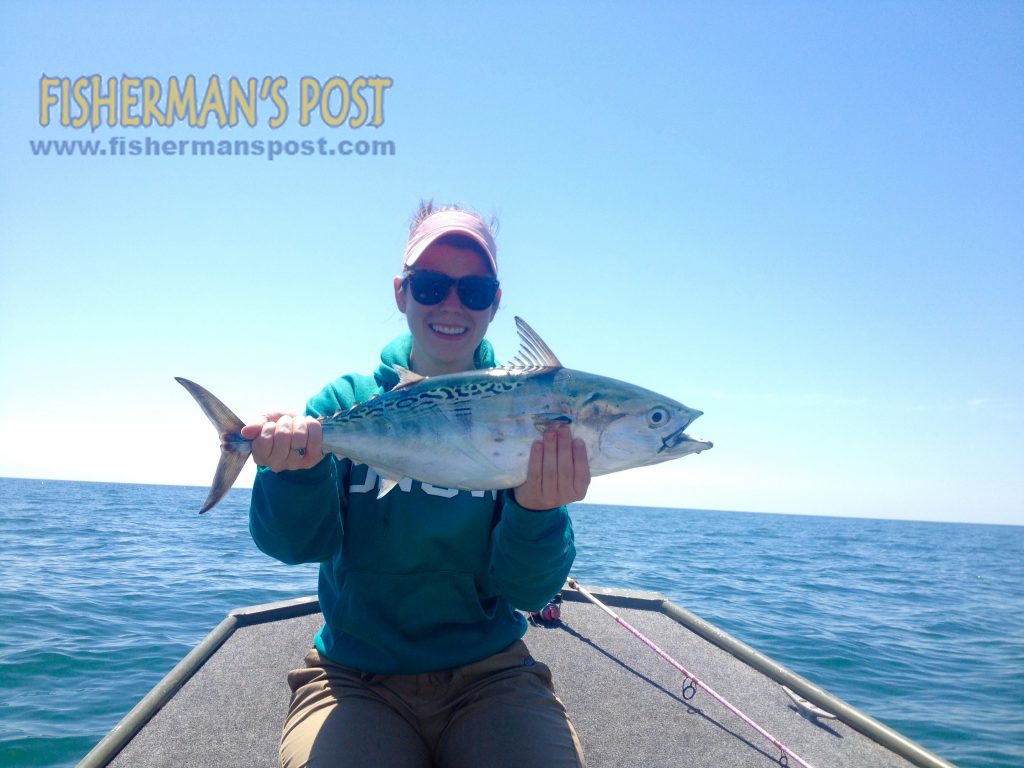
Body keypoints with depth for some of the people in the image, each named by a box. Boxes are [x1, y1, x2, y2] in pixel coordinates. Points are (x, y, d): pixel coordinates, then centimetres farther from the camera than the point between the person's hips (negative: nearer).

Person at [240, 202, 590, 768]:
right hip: (356, 676, 0)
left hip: (490, 676, 1)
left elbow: (526, 592, -7)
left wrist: (536, 509, -27)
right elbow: (297, 543, -9)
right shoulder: (347, 402, 0)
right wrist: (297, 470, -29)